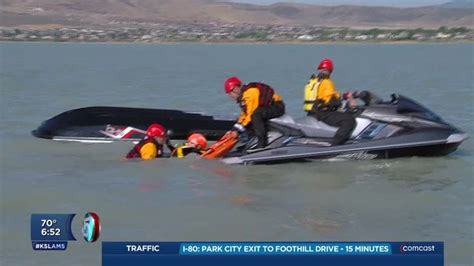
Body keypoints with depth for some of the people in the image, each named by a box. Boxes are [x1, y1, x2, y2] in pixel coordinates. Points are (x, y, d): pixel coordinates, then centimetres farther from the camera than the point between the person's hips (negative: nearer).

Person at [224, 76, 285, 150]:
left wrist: (239, 129, -20)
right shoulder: (244, 95, 12)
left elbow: (251, 113, -24)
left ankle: (262, 143, -33)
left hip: (277, 106, -11)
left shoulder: (250, 92, -20)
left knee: (255, 115, -33)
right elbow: (244, 113, 16)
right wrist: (235, 128, 5)